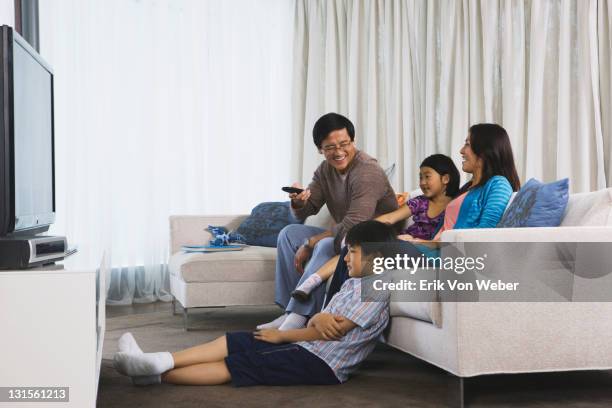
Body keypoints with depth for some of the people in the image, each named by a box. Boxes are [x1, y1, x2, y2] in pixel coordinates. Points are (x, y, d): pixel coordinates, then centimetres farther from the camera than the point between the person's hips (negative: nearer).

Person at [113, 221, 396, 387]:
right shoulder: (352, 284, 19)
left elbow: (335, 331, -17)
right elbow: (319, 320, 14)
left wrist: (281, 335, -10)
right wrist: (320, 319, -13)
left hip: (320, 364, -9)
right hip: (306, 349, 9)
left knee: (236, 365, -17)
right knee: (233, 342, -5)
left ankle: (157, 373, -22)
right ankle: (156, 364, -14)